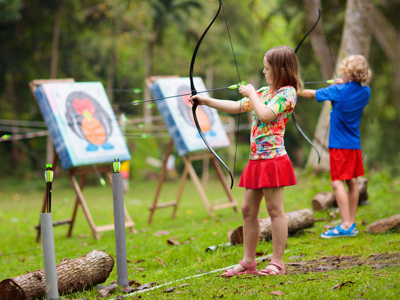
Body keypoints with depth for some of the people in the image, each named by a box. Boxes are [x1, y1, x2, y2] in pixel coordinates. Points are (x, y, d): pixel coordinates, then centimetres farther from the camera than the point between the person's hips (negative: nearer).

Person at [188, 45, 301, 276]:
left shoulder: (287, 93, -8)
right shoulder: (265, 92, 17)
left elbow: (265, 115, -21)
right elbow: (237, 107, 21)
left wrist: (252, 94, -7)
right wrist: (206, 101, 18)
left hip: (273, 159, -9)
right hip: (257, 160, 9)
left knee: (275, 209, -4)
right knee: (248, 209, 9)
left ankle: (278, 263, 2)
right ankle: (248, 261, 16)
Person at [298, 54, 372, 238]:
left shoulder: (338, 91, -12)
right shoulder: (365, 92, 2)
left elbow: (313, 94, 0)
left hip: (339, 145, -7)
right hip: (355, 144, 7)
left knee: (338, 182, -9)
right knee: (352, 181, 10)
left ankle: (346, 225, -16)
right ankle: (351, 224, 16)